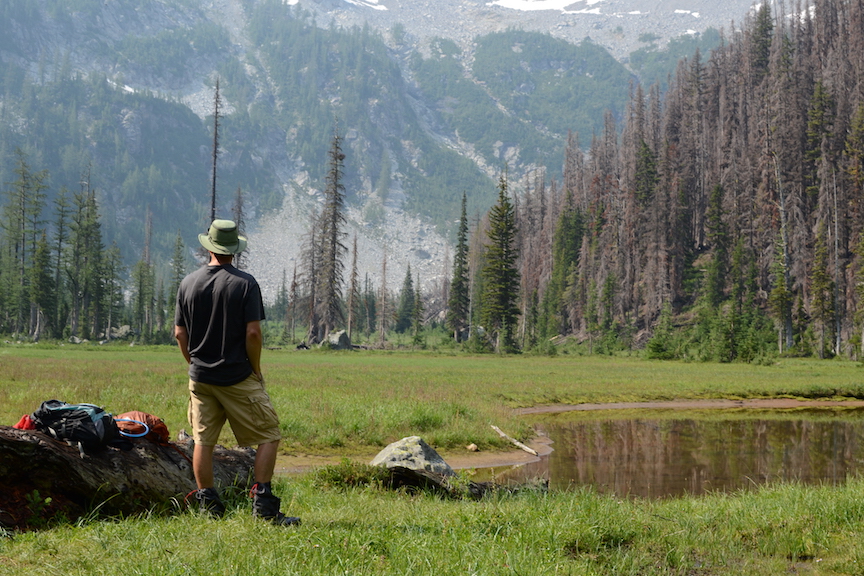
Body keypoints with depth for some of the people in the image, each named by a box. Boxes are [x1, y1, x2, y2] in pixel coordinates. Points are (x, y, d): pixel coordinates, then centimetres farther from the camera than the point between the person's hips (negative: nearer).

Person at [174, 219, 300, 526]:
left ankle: (209, 506, 14)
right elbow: (253, 332, -15)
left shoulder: (188, 283, 3)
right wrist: (256, 370, -2)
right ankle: (262, 502, -2)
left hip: (200, 377, 5)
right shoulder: (245, 283, -10)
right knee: (269, 435, 4)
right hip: (237, 377, -4)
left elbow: (179, 333, 6)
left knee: (202, 440, 12)